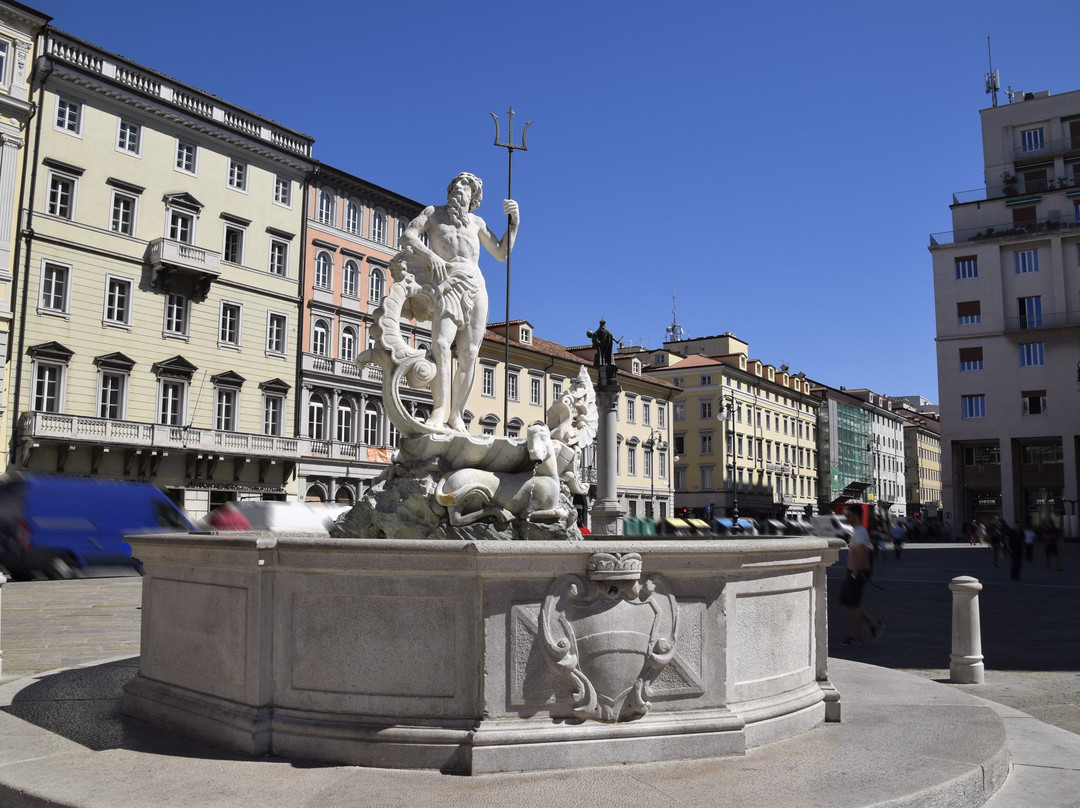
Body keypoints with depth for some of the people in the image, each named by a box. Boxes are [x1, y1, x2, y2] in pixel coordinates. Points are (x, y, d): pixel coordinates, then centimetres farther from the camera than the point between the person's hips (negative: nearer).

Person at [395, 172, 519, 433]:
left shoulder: (476, 222, 24)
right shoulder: (433, 213, 19)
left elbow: (501, 253, 25)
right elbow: (407, 236, 5)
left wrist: (514, 222, 14)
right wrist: (430, 255, -12)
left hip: (475, 289, 3)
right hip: (446, 287, -2)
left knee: (469, 355, -8)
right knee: (441, 343, -25)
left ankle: (456, 416, -7)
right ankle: (440, 409, -29)